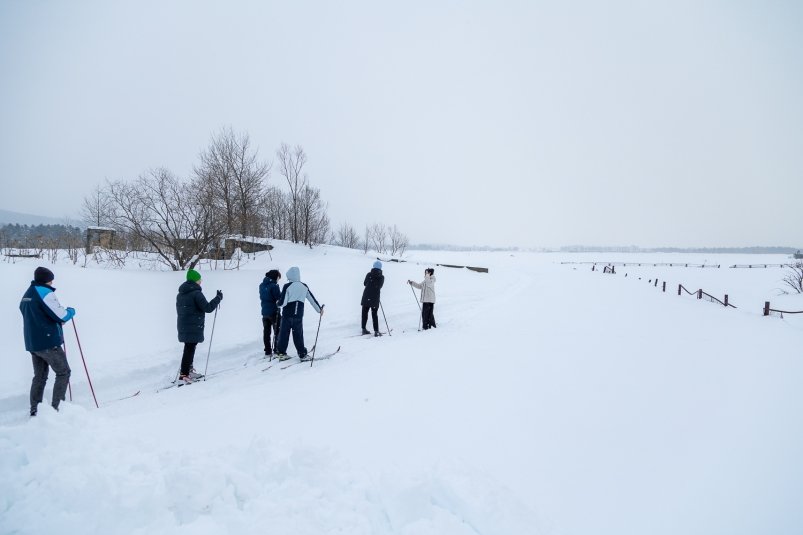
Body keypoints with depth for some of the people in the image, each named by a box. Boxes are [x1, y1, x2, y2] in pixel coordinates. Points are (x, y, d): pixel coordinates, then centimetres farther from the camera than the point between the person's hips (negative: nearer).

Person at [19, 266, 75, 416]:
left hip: (32, 343, 8)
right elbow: (61, 315, -17)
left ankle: (34, 410, 14)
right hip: (48, 342, -8)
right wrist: (71, 311, 4)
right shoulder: (45, 293, -14)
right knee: (63, 373, 2)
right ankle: (56, 407, -2)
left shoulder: (27, 295, 14)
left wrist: (57, 321, 13)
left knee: (40, 377, 15)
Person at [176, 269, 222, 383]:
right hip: (194, 327, -9)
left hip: (183, 326, 9)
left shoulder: (180, 294, 13)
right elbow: (208, 308, -19)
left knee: (189, 348, 20)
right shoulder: (196, 293, -16)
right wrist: (218, 298, -9)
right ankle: (184, 374, -3)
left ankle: (188, 369, 29)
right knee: (190, 349, -4)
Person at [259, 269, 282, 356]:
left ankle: (267, 350, 14)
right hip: (274, 311, -7)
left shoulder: (262, 285, 7)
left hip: (264, 312, 7)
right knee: (277, 331, 4)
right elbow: (279, 298, -17)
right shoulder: (274, 286, -17)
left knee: (266, 331, 11)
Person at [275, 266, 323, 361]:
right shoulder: (304, 287, 2)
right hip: (299, 316, 3)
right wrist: (319, 309, 21)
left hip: (287, 315, -2)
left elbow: (282, 303, -12)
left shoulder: (287, 286, -10)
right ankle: (302, 354, 13)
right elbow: (312, 299, 10)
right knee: (298, 335, 11)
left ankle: (281, 353, 15)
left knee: (284, 334, 10)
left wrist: (279, 302, 11)